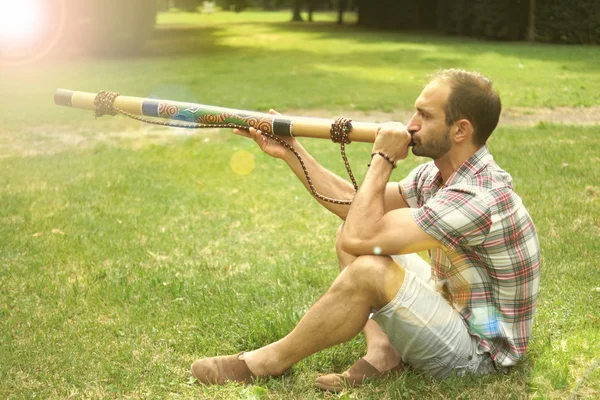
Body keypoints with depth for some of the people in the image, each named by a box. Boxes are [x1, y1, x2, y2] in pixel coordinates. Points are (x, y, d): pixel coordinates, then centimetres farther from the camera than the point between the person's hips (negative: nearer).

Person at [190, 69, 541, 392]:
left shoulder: (478, 197, -29)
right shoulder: (438, 173, -1)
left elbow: (359, 238, -30)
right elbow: (356, 208, 6)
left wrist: (382, 160, -19)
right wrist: (292, 151, 2)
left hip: (477, 353, -9)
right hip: (451, 308, 9)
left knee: (370, 270, -29)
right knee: (349, 236, 8)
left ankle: (273, 360, -7)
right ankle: (384, 351, -3)